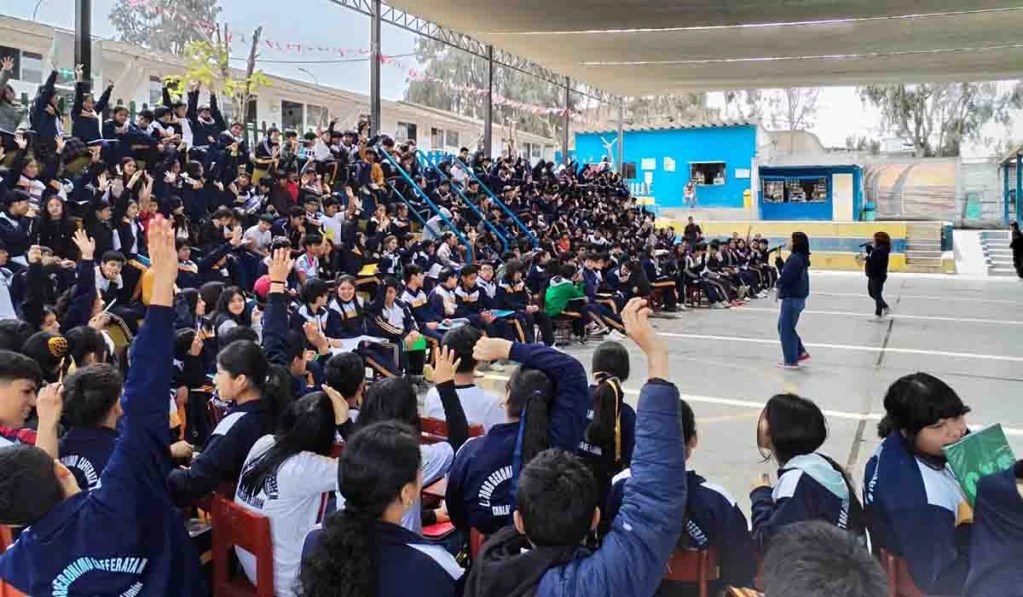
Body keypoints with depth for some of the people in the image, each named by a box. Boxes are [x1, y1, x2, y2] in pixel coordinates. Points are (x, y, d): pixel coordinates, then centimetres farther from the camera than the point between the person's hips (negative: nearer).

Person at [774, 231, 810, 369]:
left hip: (792, 298, -10)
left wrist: (778, 283, -1)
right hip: (796, 297, 10)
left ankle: (791, 361, 10)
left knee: (786, 330, 2)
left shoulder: (795, 259, -21)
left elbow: (785, 277, -22)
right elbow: (787, 272, 14)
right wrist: (779, 261, 3)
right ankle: (801, 353, 25)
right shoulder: (800, 258, 10)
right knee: (785, 327, 21)